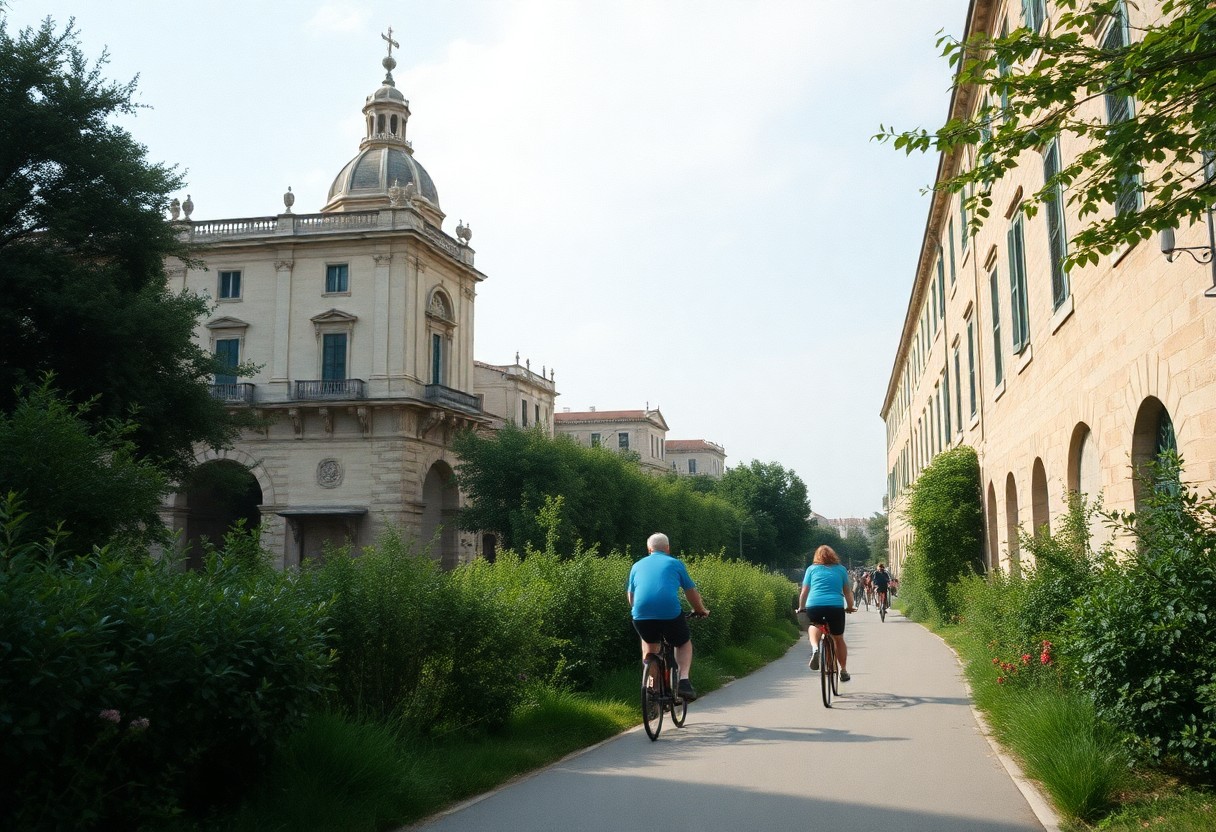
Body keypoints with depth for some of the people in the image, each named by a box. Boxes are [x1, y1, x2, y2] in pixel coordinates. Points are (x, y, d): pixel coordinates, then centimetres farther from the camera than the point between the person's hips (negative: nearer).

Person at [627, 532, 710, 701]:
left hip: (641, 615, 2)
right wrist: (701, 610, 40)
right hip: (670, 613, -2)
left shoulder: (638, 566, 23)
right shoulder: (675, 564, 18)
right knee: (684, 644, 25)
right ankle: (683, 680, 4)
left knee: (649, 643, 32)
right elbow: (691, 592, 23)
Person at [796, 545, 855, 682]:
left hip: (814, 606, 0)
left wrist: (801, 608, 25)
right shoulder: (841, 569, 17)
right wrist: (850, 607, 32)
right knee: (839, 639, 19)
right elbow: (848, 592, 18)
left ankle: (815, 648, 3)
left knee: (814, 626, 31)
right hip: (836, 606, 0)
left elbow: (804, 592, 13)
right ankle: (843, 671, 23)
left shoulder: (811, 569, 15)